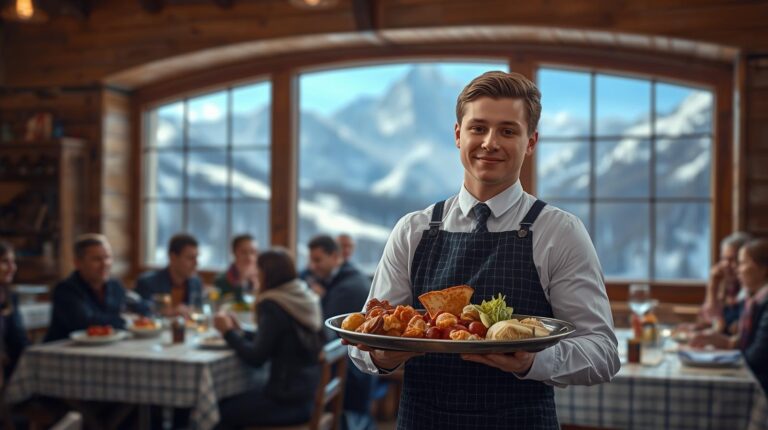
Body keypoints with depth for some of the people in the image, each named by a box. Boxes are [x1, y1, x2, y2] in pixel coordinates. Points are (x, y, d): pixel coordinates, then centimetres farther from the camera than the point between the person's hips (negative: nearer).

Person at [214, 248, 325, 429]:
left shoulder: (274, 306, -16)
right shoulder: (306, 298, 9)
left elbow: (256, 358, -16)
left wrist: (228, 331, -3)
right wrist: (238, 332, 15)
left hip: (289, 399, -9)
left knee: (223, 410, 7)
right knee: (231, 401, 21)